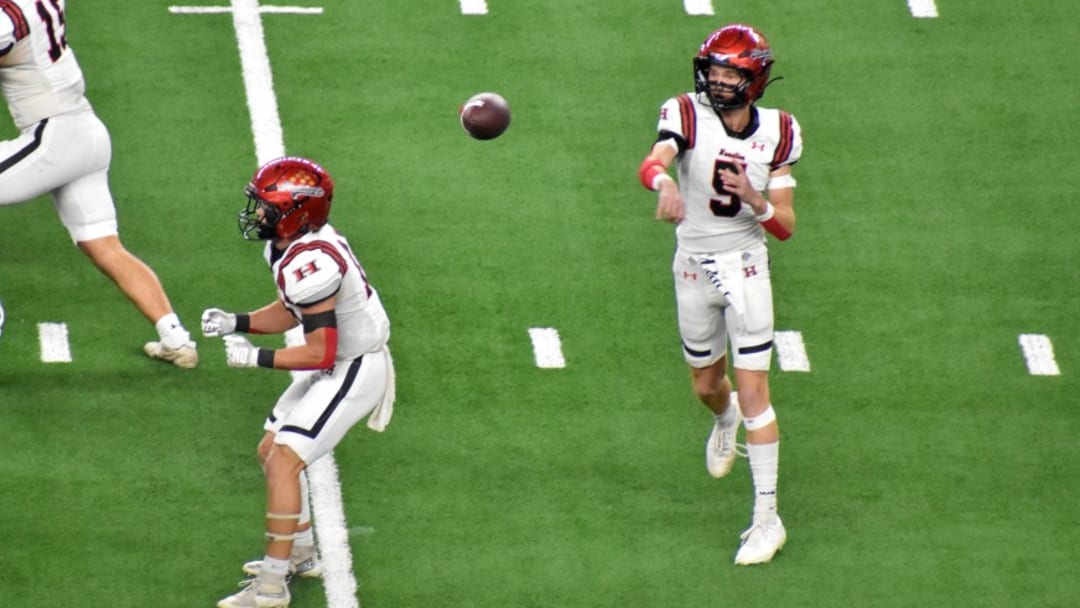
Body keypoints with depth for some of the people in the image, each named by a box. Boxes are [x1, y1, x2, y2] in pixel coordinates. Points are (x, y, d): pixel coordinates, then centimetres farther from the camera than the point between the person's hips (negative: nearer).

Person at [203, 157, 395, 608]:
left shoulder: (309, 263, -30)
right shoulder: (286, 244, 0)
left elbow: (320, 352, -27)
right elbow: (290, 313, 15)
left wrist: (256, 358, -21)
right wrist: (235, 323, 1)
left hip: (355, 371, -10)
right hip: (338, 365, 10)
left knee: (284, 461, -14)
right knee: (271, 451, 18)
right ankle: (301, 554, 34)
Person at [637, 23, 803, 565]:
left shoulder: (775, 133, -5)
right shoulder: (689, 116, -10)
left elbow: (785, 227, -3)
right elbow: (651, 164, -33)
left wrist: (756, 199, -24)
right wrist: (664, 183, -57)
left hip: (745, 267, -1)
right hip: (693, 267, 1)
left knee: (753, 391, -8)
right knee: (707, 386, 17)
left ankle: (767, 518, -3)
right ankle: (725, 420, 56)